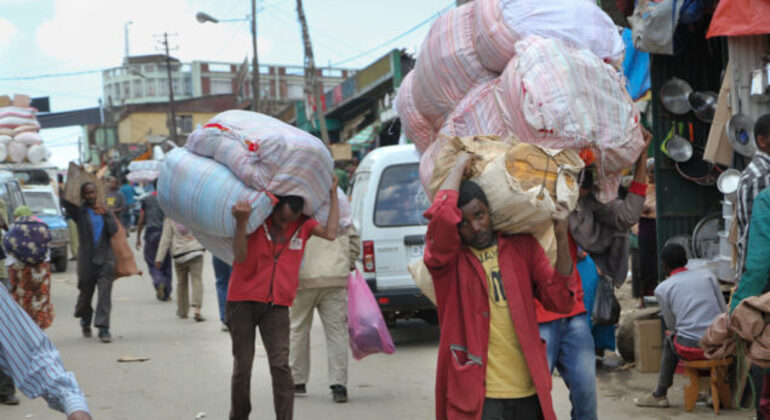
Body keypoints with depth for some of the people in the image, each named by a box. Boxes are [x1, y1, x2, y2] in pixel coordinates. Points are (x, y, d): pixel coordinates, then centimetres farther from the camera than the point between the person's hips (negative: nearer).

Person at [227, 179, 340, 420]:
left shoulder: (302, 225, 1)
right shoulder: (255, 219, -7)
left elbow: (330, 233, -15)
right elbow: (240, 256, -17)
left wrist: (333, 194, -8)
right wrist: (241, 222, -32)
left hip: (277, 306, 1)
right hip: (243, 301, -1)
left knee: (280, 365, -14)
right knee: (242, 366, 4)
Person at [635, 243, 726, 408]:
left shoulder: (662, 289, 4)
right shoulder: (707, 275, 11)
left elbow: (672, 325, 11)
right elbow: (724, 312, 10)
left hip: (691, 348, -3)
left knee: (669, 340, 30)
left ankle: (660, 394, 34)